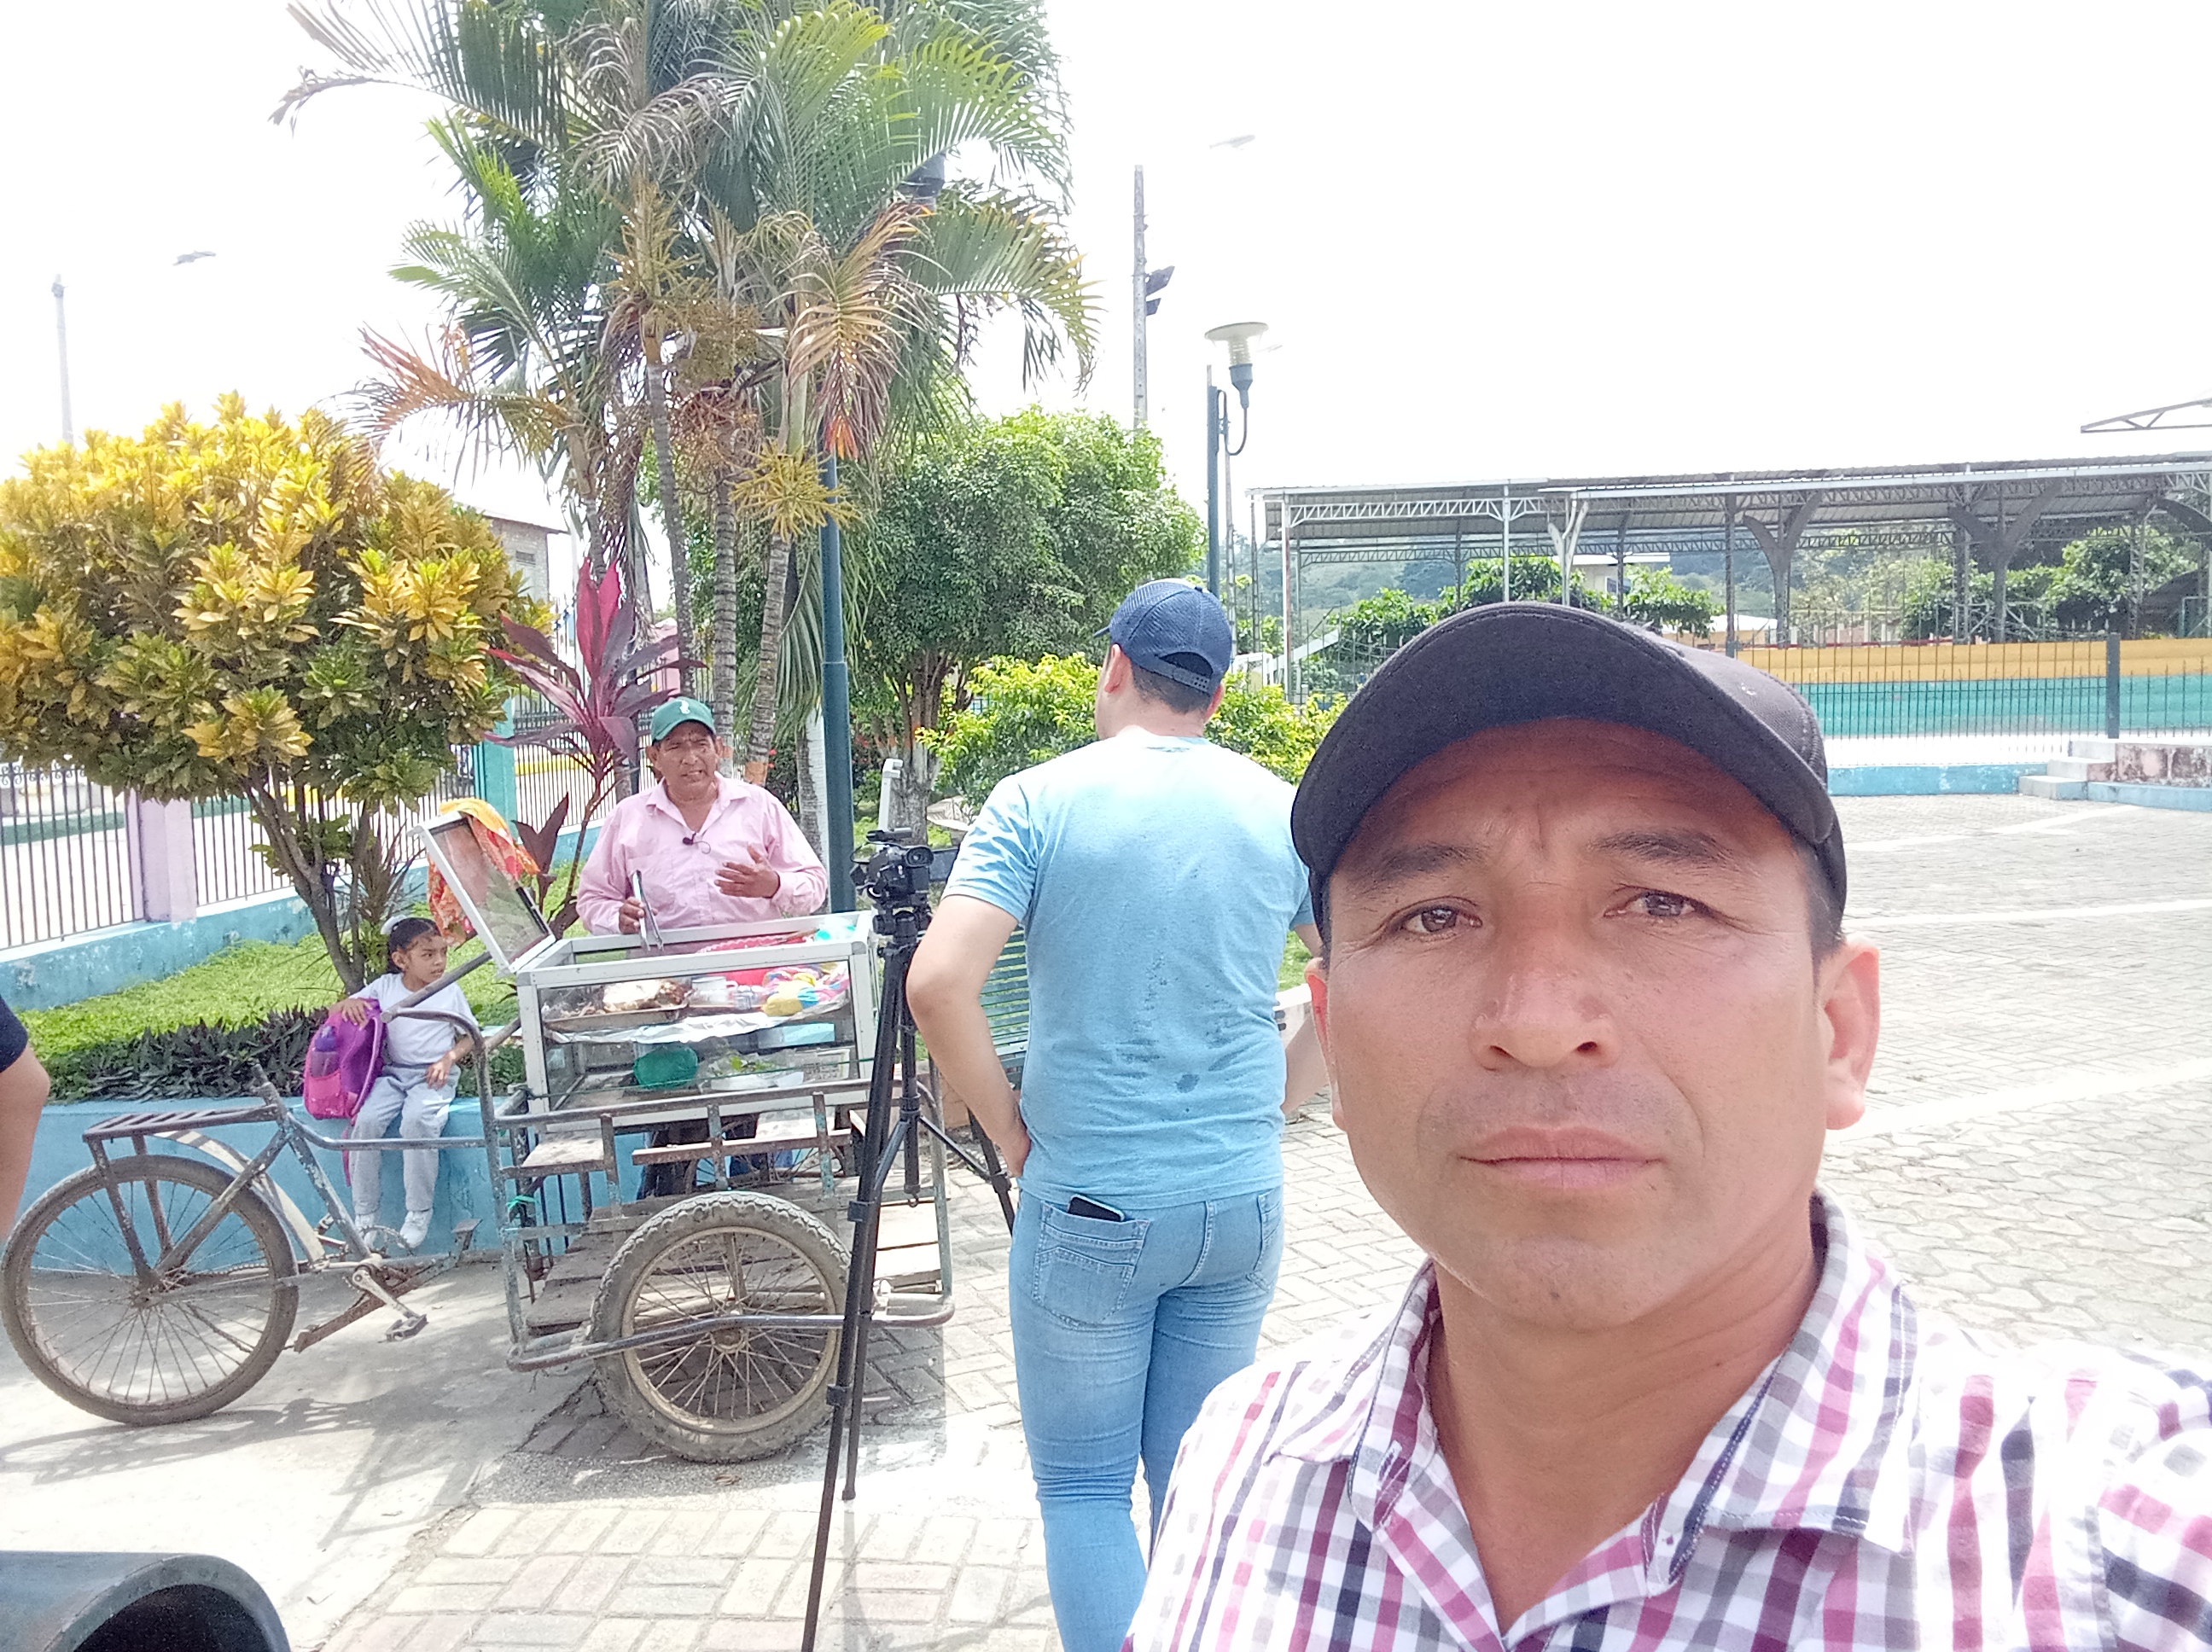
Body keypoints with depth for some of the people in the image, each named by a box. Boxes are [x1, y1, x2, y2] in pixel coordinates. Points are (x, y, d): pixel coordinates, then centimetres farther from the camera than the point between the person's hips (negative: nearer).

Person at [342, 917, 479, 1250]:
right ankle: (365, 1216, -11)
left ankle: (419, 1214, -19)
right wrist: (350, 1003, -11)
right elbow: (337, 1011, 13)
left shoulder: (450, 991, 5)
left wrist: (450, 1058, -8)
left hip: (433, 1076, -3)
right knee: (366, 1120, -25)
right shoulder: (385, 987, 8)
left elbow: (470, 1036, 11)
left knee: (417, 1121, -32)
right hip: (393, 1073, 3)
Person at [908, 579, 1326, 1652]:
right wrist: (1280, 1096, 10)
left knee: (1082, 1486, 12)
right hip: (1243, 1201, 4)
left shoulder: (1038, 802, -9)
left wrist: (1008, 1127, -6)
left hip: (1089, 1208, -3)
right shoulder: (1280, 809, 1)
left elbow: (937, 983, -20)